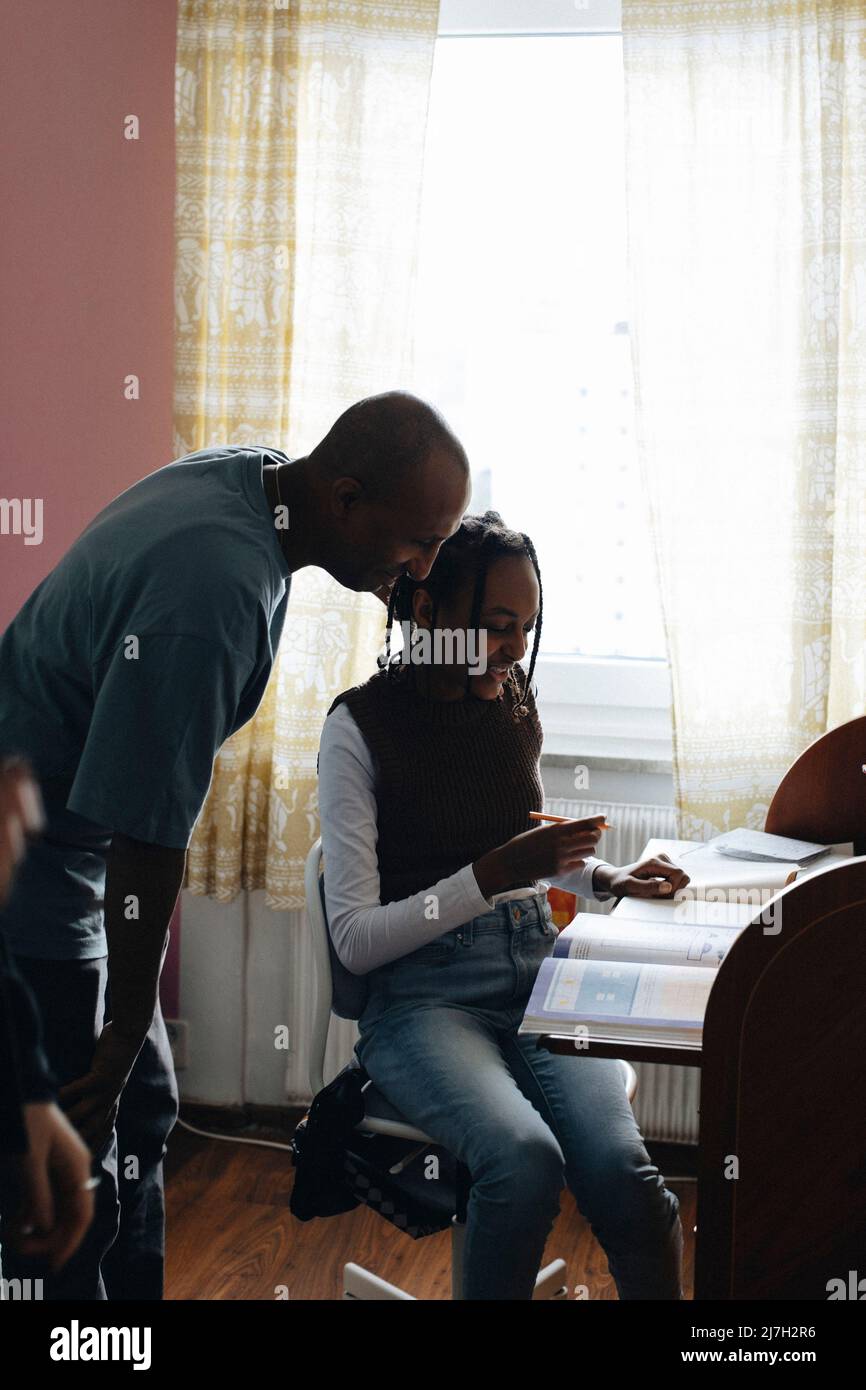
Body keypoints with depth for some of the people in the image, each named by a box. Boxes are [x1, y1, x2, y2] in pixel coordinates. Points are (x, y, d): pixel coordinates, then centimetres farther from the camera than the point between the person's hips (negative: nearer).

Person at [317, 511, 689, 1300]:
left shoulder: (515, 703, 9)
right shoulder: (361, 725, -7)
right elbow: (354, 940, -10)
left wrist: (607, 879, 8)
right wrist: (490, 878, -20)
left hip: (534, 964, 4)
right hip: (423, 992, -4)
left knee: (619, 1166, -25)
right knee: (525, 1159, -33)